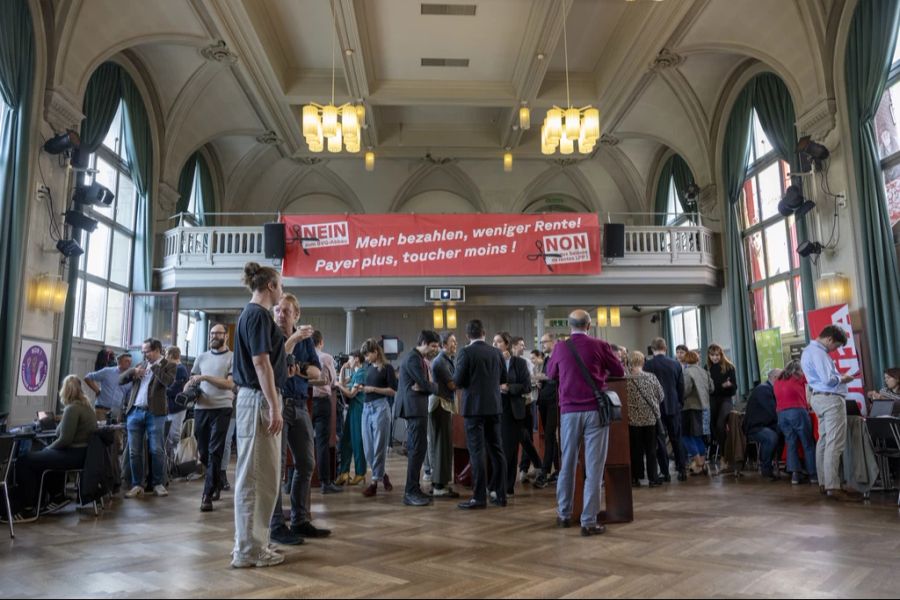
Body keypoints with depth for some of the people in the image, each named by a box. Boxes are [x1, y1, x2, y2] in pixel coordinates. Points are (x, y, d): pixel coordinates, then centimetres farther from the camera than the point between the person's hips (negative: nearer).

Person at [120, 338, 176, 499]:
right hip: (134, 412, 5)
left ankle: (158, 484, 10)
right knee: (134, 452, 5)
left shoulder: (168, 365, 3)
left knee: (156, 450, -2)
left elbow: (169, 382, -17)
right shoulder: (141, 365, 17)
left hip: (154, 413, -5)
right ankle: (137, 485, 14)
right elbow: (120, 380, 16)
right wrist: (133, 371, -2)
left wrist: (153, 366, -10)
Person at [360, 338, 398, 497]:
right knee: (368, 448, 7)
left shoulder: (387, 367, -4)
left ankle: (374, 482, 2)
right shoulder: (369, 367, 13)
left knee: (379, 447, -2)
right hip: (366, 407, 7)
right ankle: (382, 475, 25)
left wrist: (373, 389, -12)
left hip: (380, 407, -7)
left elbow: (393, 391, -8)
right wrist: (362, 388, 5)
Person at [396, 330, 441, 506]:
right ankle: (410, 493, -6)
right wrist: (438, 387, 1)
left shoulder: (421, 359, 18)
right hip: (414, 407, -10)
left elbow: (426, 384, 14)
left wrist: (423, 386, -8)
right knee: (418, 449, -9)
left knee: (416, 449, 11)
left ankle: (413, 489, 17)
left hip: (417, 407, 10)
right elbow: (426, 384, -18)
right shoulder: (413, 358, -14)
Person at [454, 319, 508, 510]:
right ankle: (500, 494, 14)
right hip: (494, 406, 5)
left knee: (477, 452, -2)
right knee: (496, 451, 10)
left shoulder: (465, 353, -11)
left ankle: (479, 497, 0)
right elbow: (503, 378, 14)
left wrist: (462, 380, 9)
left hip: (474, 407, -5)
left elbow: (457, 381, -12)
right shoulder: (496, 352, 4)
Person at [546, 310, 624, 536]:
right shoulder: (600, 346, -3)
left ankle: (564, 514, 24)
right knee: (594, 467, 0)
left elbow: (550, 373, 20)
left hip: (569, 411, 2)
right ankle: (588, 521, 0)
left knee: (567, 464, 14)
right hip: (595, 410, -2)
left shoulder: (561, 349, 3)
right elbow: (620, 371, 9)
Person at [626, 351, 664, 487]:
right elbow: (661, 396, 2)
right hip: (650, 418, 1)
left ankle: (636, 478, 12)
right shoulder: (652, 377, -5)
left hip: (634, 419, -1)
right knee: (651, 449, 10)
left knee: (636, 450, 8)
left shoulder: (627, 380, -11)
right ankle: (652, 478, 12)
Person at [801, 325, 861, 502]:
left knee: (824, 441, 12)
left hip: (820, 397, 11)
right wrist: (842, 379, -5)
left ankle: (824, 483, 17)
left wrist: (838, 377, 13)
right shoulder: (818, 352, -17)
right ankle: (833, 488, -12)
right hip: (831, 399, -11)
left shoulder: (809, 350, 16)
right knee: (834, 444, -11)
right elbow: (828, 379, -23)